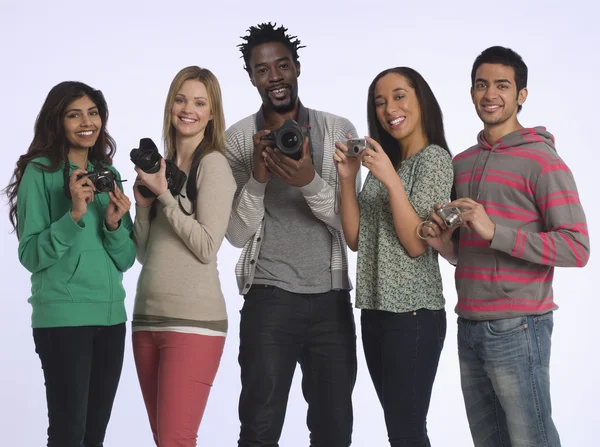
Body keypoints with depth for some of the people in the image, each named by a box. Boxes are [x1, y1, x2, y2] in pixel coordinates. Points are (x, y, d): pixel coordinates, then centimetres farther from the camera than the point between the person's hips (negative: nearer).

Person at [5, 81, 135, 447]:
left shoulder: (108, 174, 11)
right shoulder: (40, 172, -5)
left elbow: (126, 259, 10)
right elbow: (31, 256, -11)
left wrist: (114, 224, -9)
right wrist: (75, 215, -21)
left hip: (111, 316, 6)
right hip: (62, 317, -5)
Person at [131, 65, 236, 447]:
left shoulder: (213, 163, -5)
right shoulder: (160, 166, 15)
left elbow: (207, 247, -13)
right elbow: (144, 254, 16)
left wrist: (164, 194, -11)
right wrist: (143, 204, 1)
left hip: (193, 319, -7)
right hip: (147, 316, 7)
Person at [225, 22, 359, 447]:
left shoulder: (339, 131, 2)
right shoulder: (239, 138, 0)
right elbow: (237, 233, -5)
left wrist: (310, 182, -22)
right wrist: (258, 178, -20)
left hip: (332, 298, 2)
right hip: (269, 297, -1)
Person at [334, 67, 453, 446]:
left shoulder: (434, 158, -7)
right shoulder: (383, 160, 14)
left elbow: (417, 244, -15)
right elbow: (355, 239, 9)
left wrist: (391, 180, -23)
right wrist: (348, 178, -2)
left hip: (412, 313, -7)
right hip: (375, 309, 7)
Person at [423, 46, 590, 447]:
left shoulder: (541, 160, -8)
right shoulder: (461, 163, 13)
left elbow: (577, 248, -16)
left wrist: (494, 232, -22)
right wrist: (446, 245, 1)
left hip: (517, 327, -7)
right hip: (469, 328, 7)